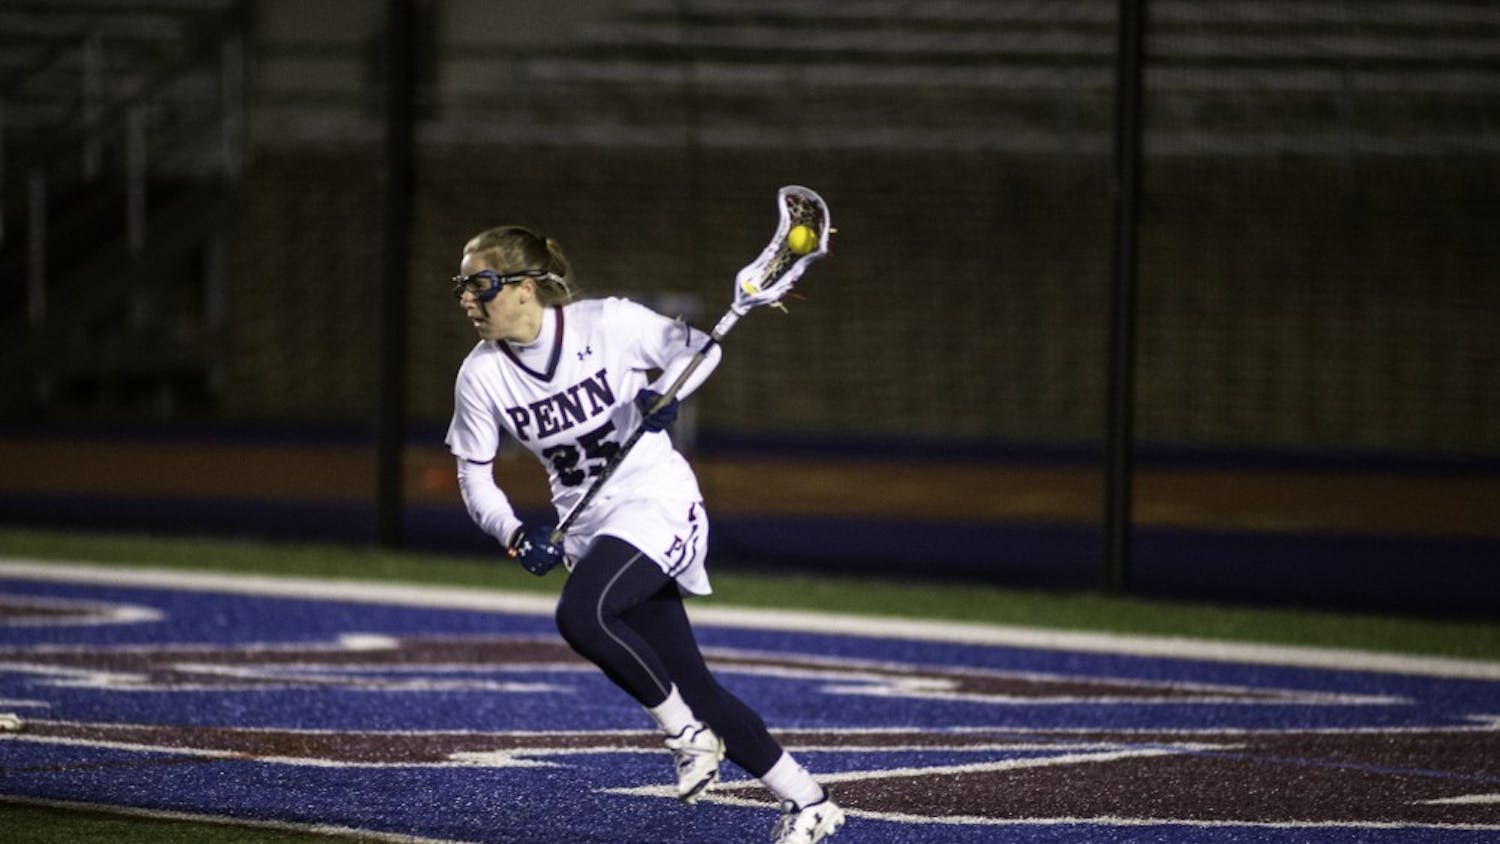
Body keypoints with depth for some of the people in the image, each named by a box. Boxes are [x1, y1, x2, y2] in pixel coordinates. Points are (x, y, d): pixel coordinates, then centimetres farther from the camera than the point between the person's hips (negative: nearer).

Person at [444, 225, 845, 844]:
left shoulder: (607, 323, -13)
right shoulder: (481, 375, -2)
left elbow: (699, 348, -3)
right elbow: (474, 477, 3)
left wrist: (665, 392, -23)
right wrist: (517, 537, -15)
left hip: (658, 502, -5)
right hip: (587, 529, 5)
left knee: (580, 614, -31)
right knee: (693, 690, 3)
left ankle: (686, 731, -11)